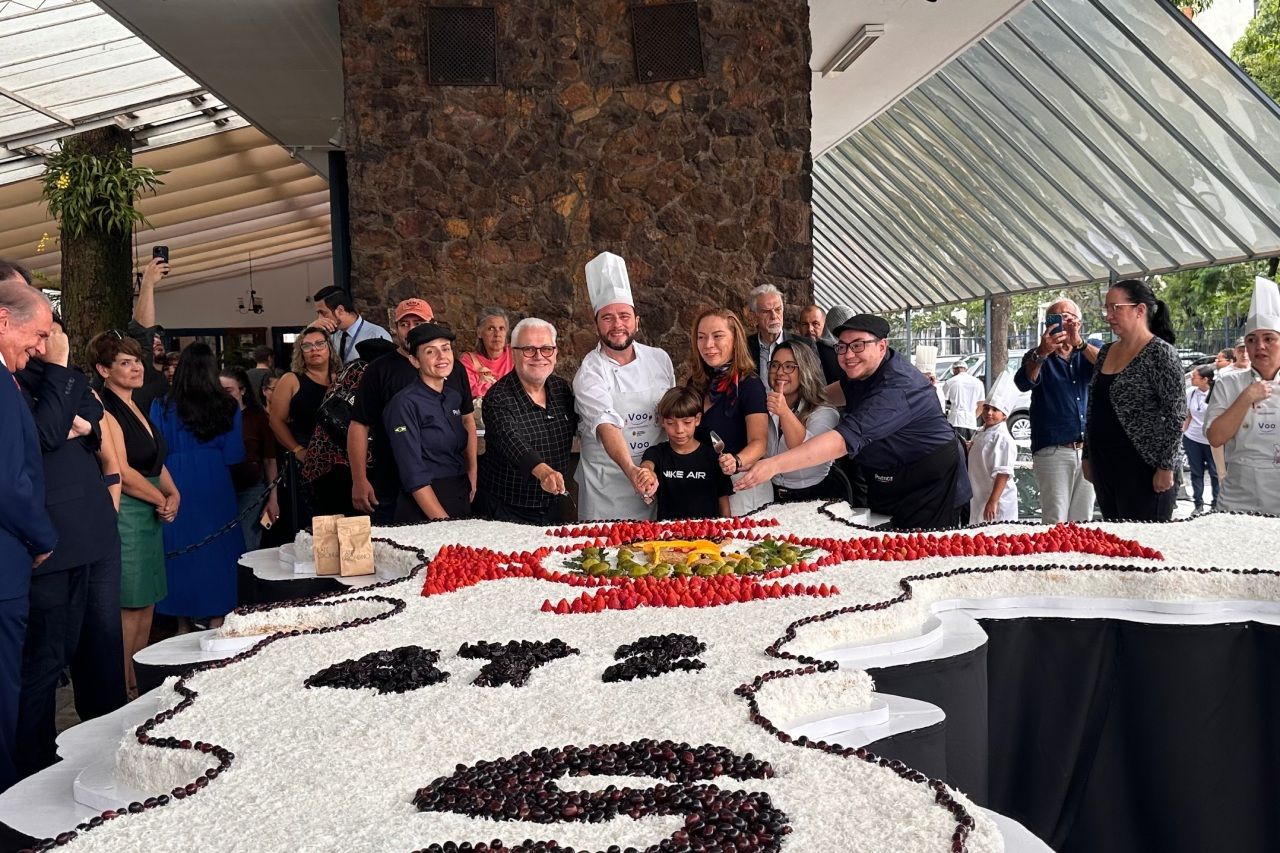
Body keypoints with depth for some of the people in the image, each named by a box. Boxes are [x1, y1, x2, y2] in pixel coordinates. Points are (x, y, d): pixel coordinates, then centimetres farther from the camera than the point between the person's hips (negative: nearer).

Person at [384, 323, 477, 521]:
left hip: (462, 502, 7)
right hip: (423, 513, -7)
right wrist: (444, 521, -21)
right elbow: (414, 476, -18)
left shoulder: (453, 397, 7)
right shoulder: (405, 403, -14)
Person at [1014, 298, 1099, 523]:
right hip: (1052, 451, -3)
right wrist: (1041, 353, -36)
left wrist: (1079, 343, -28)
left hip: (1087, 450, 3)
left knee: (1083, 522, 9)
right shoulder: (1038, 357, 4)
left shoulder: (1087, 353, 12)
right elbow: (1024, 382, -18)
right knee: (1055, 524, -8)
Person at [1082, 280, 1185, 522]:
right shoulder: (1106, 352, 13)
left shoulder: (1160, 354, -10)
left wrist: (1166, 467, -16)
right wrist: (1087, 455, 17)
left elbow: (1176, 415, -13)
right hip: (1104, 467, 7)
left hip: (1142, 469, -7)